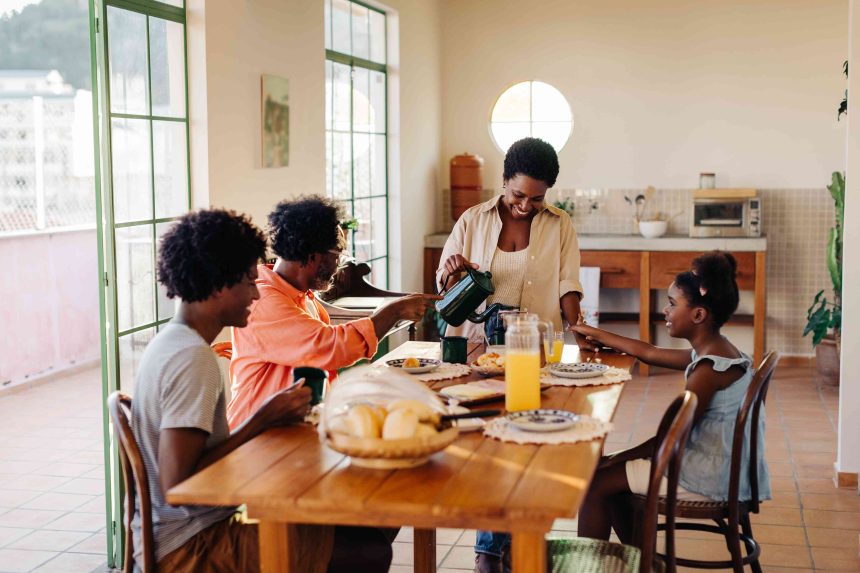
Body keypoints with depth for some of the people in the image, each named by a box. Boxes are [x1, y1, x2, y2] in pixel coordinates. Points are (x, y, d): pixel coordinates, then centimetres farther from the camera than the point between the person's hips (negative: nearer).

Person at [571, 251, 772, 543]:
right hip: (721, 466, 10)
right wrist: (595, 333, 27)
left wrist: (628, 455, -5)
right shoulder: (711, 352, 8)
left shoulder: (709, 368, -22)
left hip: (712, 477, -10)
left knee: (598, 482, -6)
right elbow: (648, 353, 20)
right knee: (606, 467, 17)